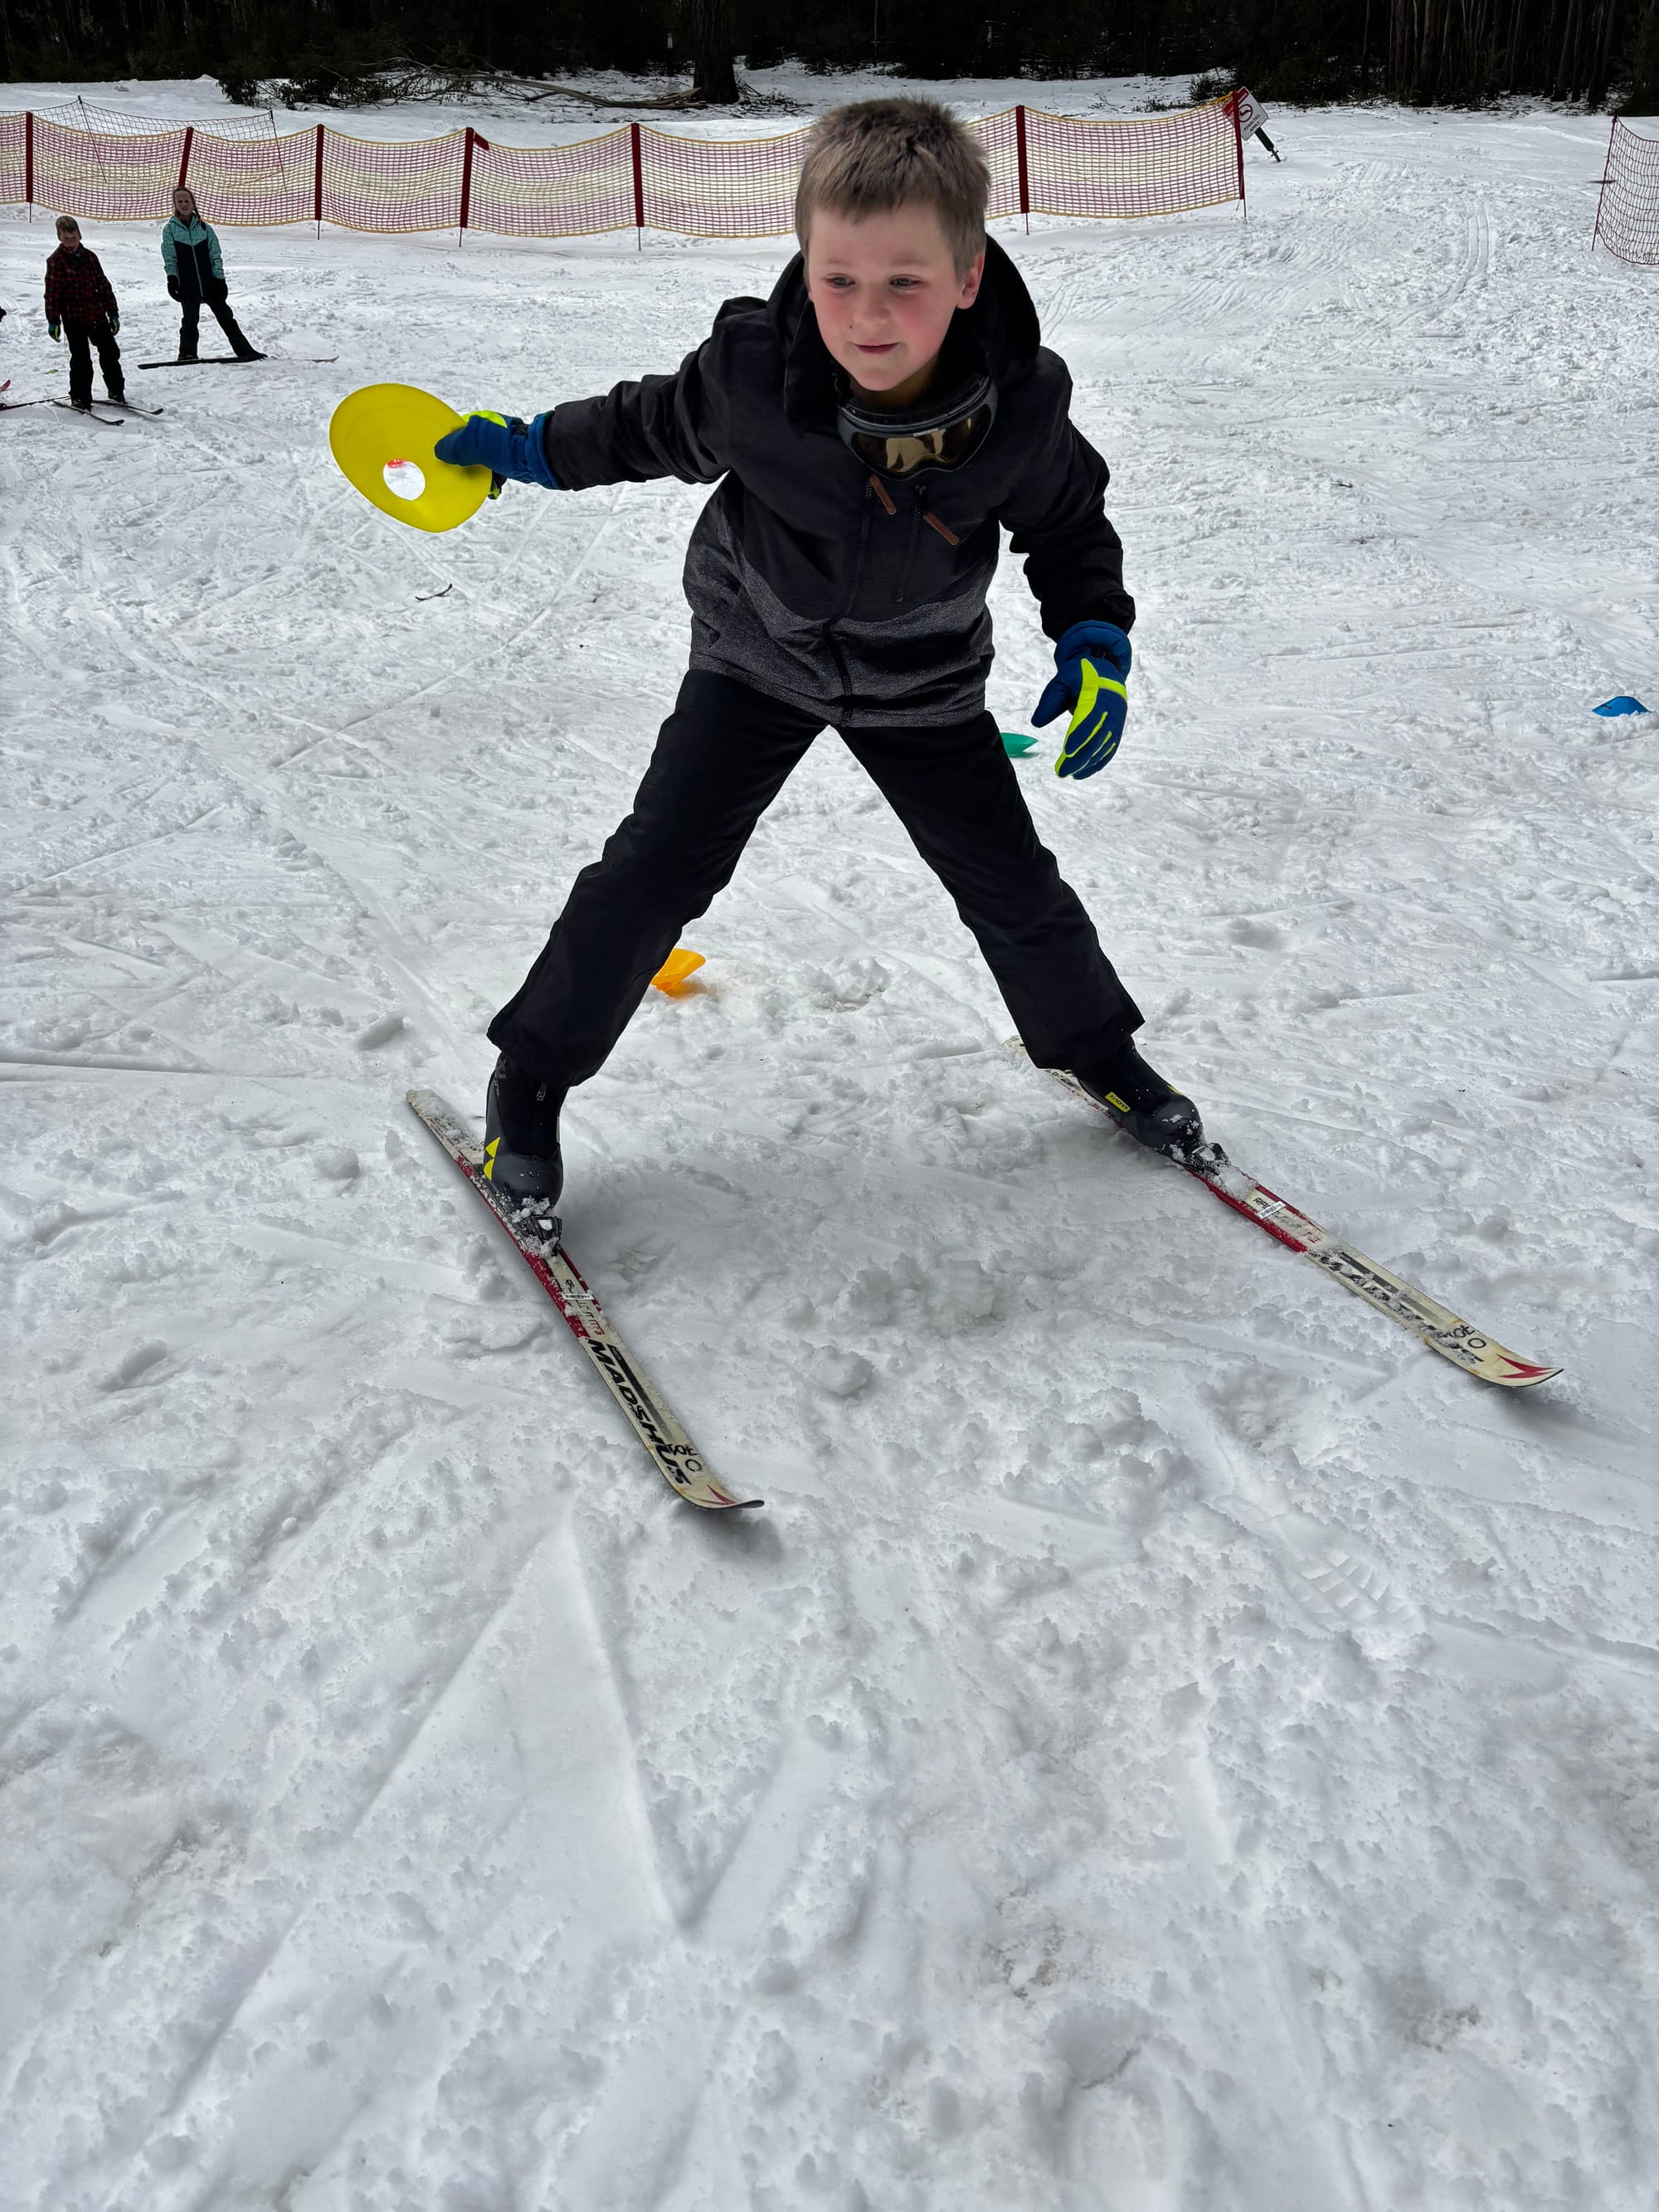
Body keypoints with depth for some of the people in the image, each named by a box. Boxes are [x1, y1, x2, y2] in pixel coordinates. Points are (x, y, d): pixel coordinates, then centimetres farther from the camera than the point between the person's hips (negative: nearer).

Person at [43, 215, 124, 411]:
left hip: (98, 315, 4)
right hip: (74, 318, -4)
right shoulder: (56, 261, -7)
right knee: (81, 360, -4)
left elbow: (104, 285, 11)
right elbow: (52, 292, -9)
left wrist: (113, 313, 10)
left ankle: (116, 390, 28)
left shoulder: (90, 257, 6)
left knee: (110, 353, 11)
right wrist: (53, 321, -14)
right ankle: (80, 398, 8)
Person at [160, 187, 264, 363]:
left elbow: (216, 255, 7)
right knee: (190, 321, -1)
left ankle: (244, 350, 6)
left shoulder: (204, 228, 8)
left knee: (226, 317, 3)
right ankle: (187, 354, 8)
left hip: (210, 283, 2)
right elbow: (169, 258, 2)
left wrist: (219, 279, -2)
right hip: (188, 287, -1)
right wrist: (172, 279, -9)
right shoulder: (170, 229, 4)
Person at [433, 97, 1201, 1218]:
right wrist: (530, 446, 2)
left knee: (1013, 887, 8)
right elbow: (659, 426, -5)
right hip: (760, 655, -1)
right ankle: (531, 1078, 13)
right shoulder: (750, 370, -29)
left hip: (921, 686, 1)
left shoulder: (1024, 407, -27)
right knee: (656, 870, -6)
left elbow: (1070, 524, -5)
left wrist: (1096, 640, -18)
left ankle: (1095, 1048, 36)